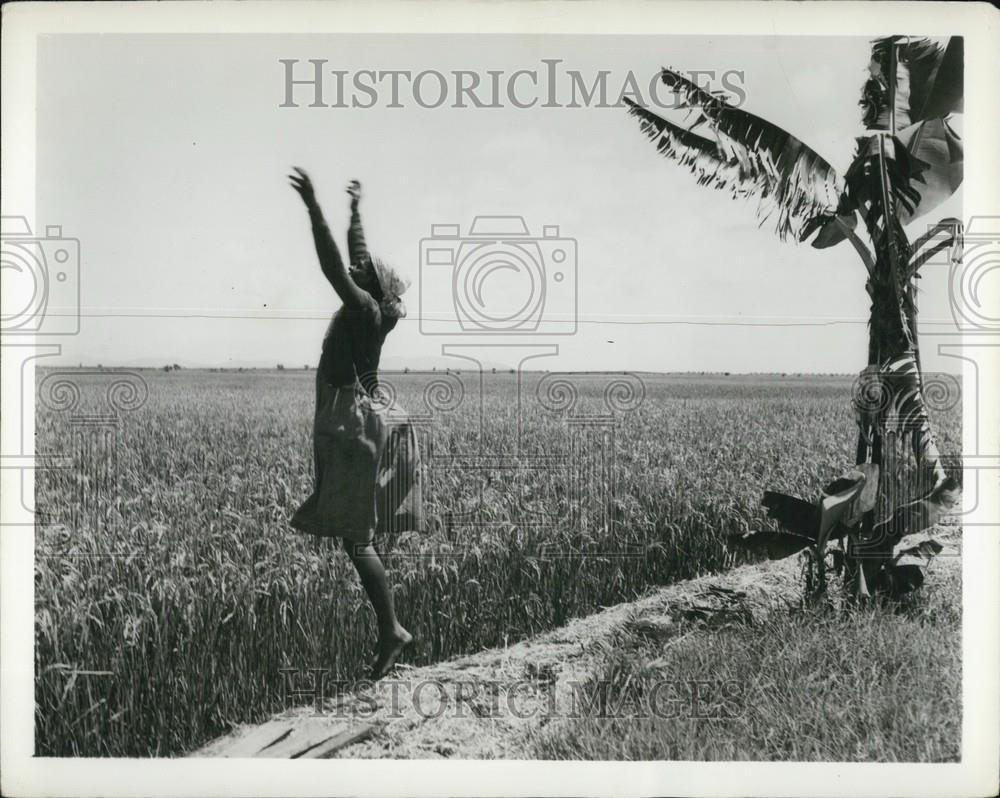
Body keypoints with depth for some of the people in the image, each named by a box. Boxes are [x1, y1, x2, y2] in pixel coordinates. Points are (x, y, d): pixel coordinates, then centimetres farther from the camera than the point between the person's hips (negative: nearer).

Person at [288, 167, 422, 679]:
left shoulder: (366, 310, -10)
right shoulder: (368, 311, 13)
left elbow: (336, 268, -22)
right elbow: (359, 260, 26)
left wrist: (314, 208, -24)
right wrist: (354, 211, 36)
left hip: (357, 427, -10)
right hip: (360, 424, 10)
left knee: (356, 537, -9)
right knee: (358, 536, 10)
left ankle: (391, 631, -6)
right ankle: (390, 631, 12)